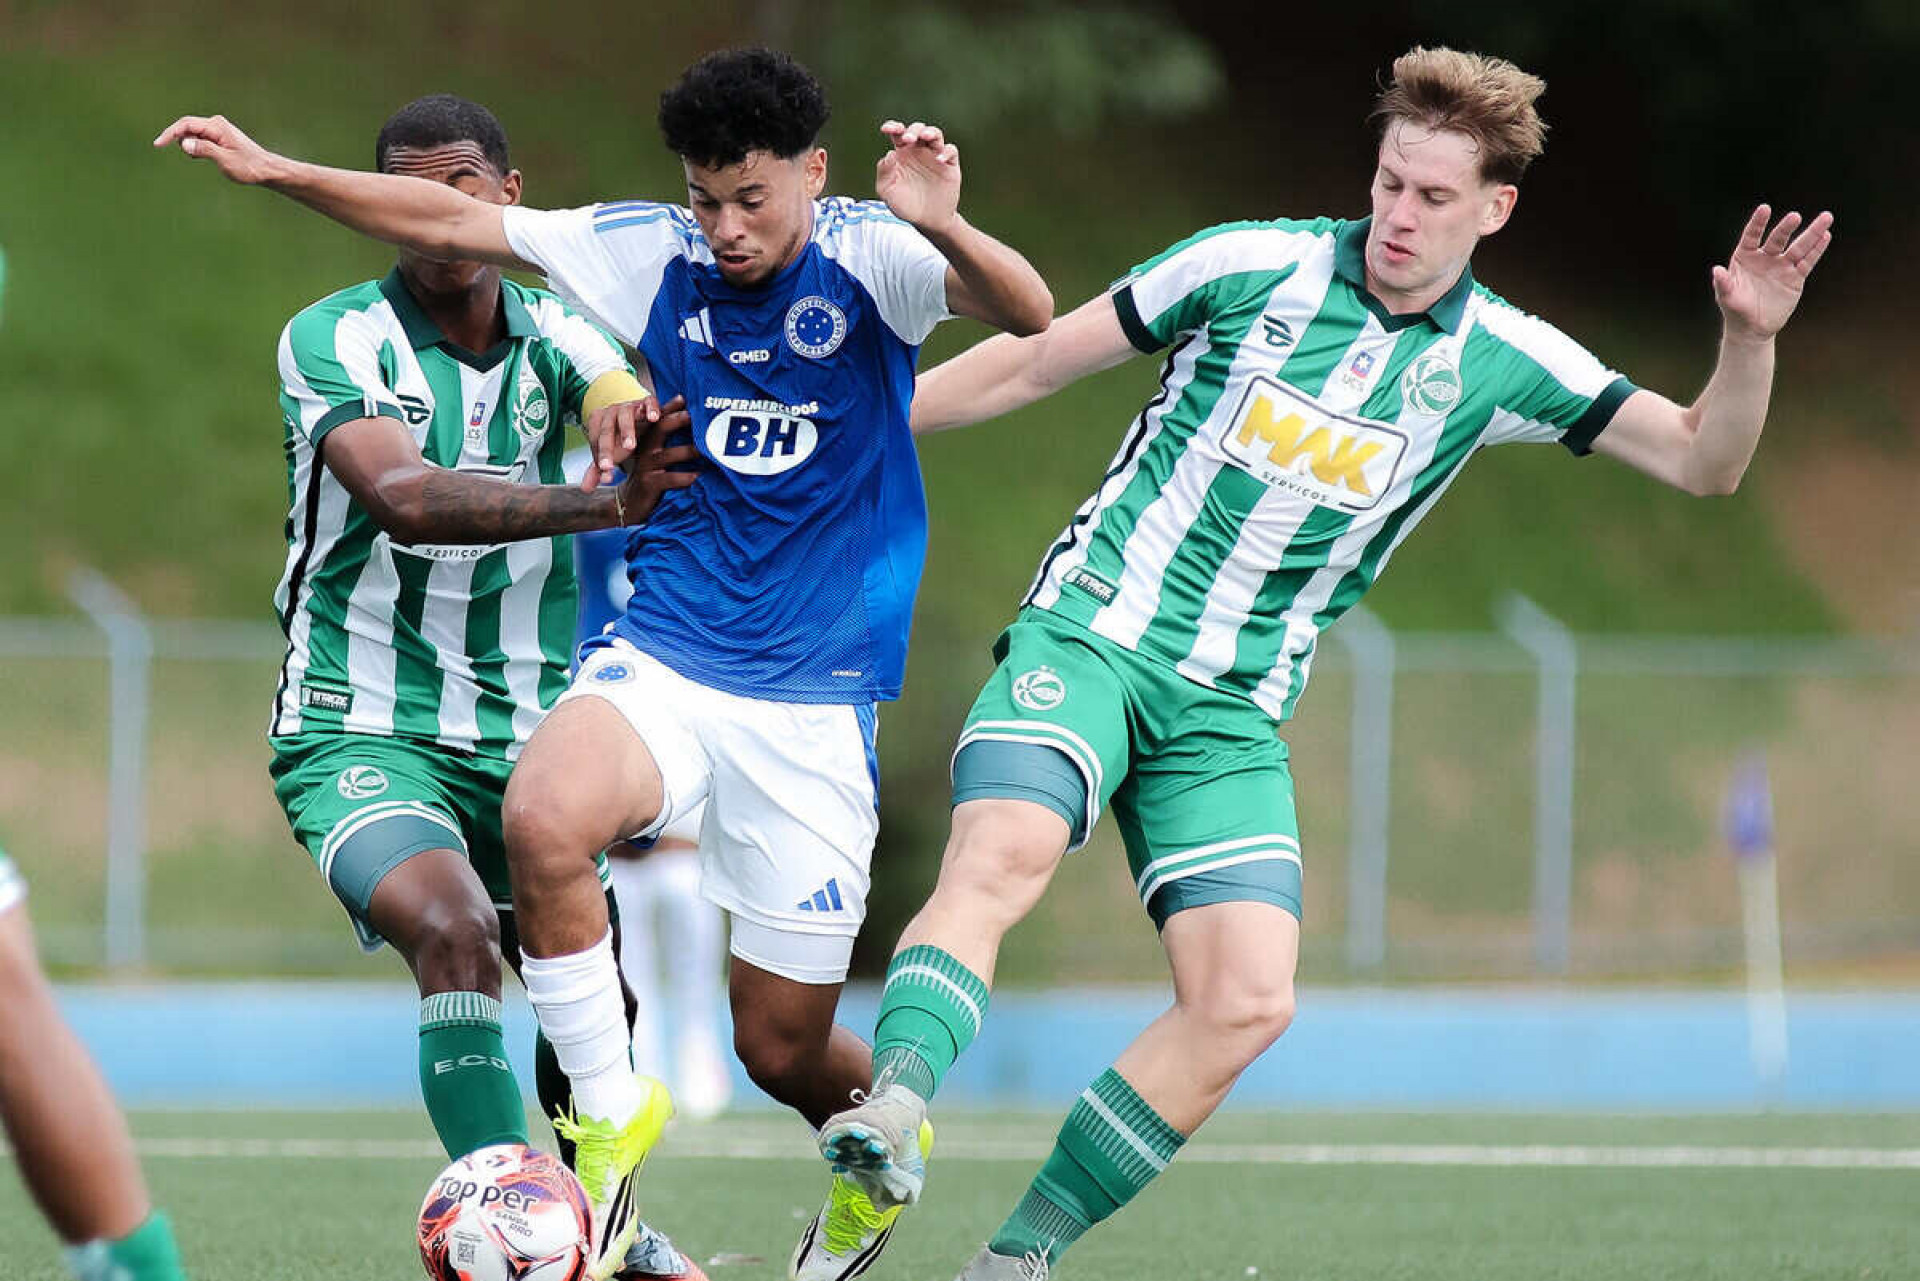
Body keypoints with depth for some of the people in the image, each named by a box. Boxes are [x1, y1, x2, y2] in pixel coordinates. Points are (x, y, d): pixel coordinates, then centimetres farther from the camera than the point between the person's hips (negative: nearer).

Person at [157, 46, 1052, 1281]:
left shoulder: (865, 258, -9)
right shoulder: (656, 252, 1)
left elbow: (1028, 313, -25)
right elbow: (454, 222, 6)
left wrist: (945, 228, -46)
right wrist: (274, 170, -1)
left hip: (813, 703, -2)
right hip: (660, 662, 2)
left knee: (782, 1047, 3)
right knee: (544, 817, -32)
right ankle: (609, 1113, -14)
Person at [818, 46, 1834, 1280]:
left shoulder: (1499, 363, 3)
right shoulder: (1253, 266, -3)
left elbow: (1702, 460, 1)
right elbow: (1036, 362, 6)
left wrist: (1750, 339, -18)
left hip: (1232, 712, 3)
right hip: (1092, 632, -3)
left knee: (1249, 1002, -13)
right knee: (1000, 856, -32)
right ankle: (893, 1112, -47)